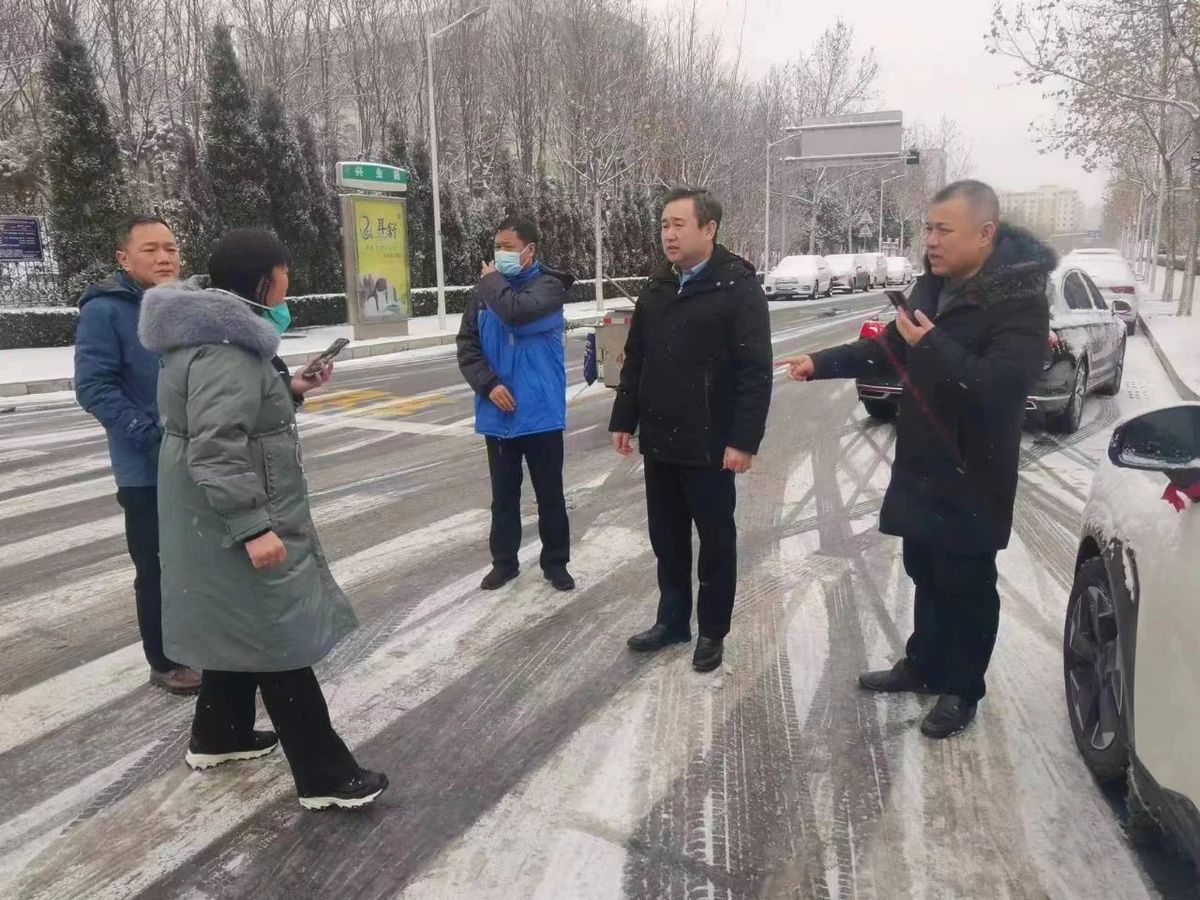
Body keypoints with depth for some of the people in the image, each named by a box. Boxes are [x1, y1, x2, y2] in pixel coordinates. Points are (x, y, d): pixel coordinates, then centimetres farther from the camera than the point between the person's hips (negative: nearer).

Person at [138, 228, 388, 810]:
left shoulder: (219, 332, 11)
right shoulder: (224, 347, -23)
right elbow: (216, 447, -29)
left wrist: (290, 389, 14)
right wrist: (251, 527, -30)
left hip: (223, 514, 11)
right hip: (232, 516, -11)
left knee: (241, 624, 23)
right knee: (282, 635, -5)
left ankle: (217, 736, 40)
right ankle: (324, 777, 5)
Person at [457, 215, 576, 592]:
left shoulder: (549, 285, -7)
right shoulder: (485, 291, 6)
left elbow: (518, 312, -27)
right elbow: (467, 345, 5)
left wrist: (491, 281, -10)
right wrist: (488, 384, -10)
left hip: (540, 412, -4)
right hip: (498, 413, 4)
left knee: (549, 494, 8)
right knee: (503, 495, 14)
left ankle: (555, 562, 23)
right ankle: (504, 561, 28)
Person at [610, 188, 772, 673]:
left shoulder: (739, 288, -10)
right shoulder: (656, 288, 9)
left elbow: (756, 372, -15)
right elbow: (635, 360, 14)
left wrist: (744, 439, -20)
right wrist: (624, 419, 11)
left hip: (710, 445, -6)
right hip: (659, 442, 6)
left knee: (715, 540, 9)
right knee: (667, 538, 15)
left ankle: (712, 631, 24)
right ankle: (672, 620, 31)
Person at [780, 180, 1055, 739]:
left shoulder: (1019, 301, -19)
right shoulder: (932, 286, 6)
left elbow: (998, 385, -30)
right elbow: (888, 349, 15)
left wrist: (933, 346, -29)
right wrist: (821, 364, 5)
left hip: (971, 477, -7)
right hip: (920, 466, 8)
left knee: (965, 585, 7)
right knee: (925, 573, 20)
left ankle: (961, 690, 24)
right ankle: (923, 665, 38)